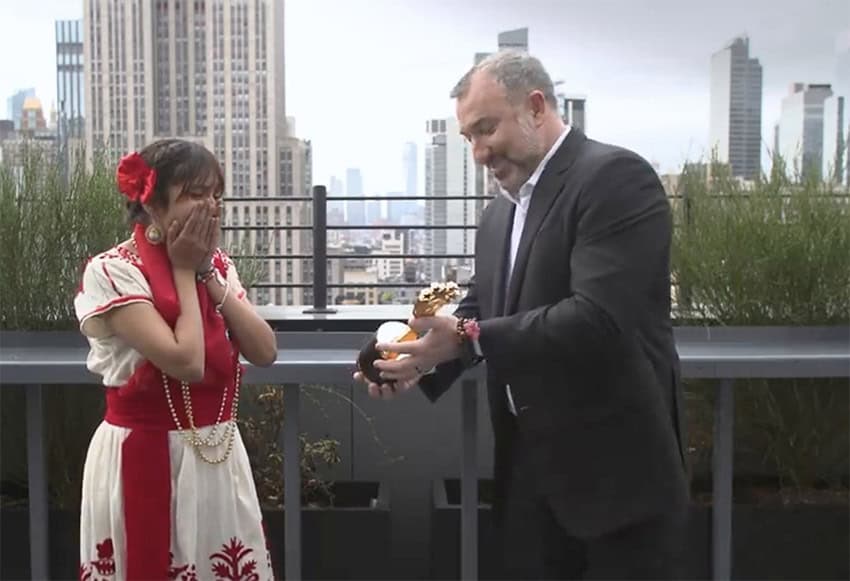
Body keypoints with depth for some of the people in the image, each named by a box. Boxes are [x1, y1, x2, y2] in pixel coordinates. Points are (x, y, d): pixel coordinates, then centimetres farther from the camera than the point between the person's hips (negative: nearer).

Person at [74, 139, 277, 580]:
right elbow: (185, 362, -25)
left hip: (220, 453, 6)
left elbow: (265, 352, -6)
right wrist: (184, 270, -14)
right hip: (146, 457, -6)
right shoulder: (113, 271, -15)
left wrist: (207, 273, -9)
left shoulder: (218, 265, 6)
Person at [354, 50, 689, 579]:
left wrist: (467, 337, -26)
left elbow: (598, 317, -26)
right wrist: (423, 360, -5)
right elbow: (482, 312, 14)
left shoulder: (616, 177, -15)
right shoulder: (500, 213, 12)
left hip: (617, 474, -8)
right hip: (540, 469, 8)